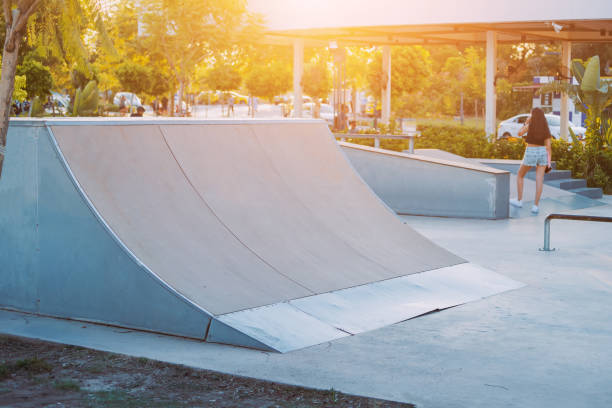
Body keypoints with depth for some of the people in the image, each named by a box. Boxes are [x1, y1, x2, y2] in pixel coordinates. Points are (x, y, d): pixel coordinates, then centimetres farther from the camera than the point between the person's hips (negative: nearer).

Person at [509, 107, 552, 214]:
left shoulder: (530, 126, -8)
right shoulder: (546, 128, 4)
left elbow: (519, 133, 8)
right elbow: (548, 146, 1)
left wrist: (526, 122, 14)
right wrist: (549, 161, 1)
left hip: (530, 153, -3)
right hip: (542, 153, 3)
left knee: (520, 175, 17)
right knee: (539, 180, -1)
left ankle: (519, 201, 20)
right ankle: (536, 206, -8)